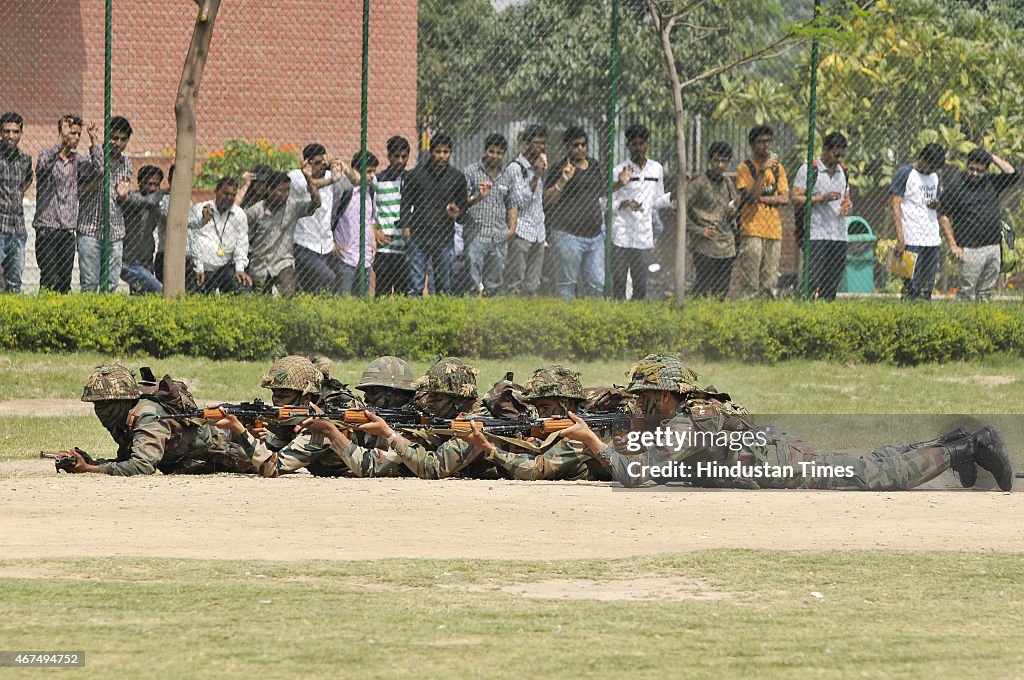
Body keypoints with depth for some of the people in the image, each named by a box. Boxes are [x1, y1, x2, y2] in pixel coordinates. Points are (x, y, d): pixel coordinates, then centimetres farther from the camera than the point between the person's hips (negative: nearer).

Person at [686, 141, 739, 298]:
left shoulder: (728, 183, 14)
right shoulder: (699, 184, -5)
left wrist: (732, 213, 2)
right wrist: (698, 230, -12)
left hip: (726, 248, 6)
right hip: (705, 247, -6)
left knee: (722, 293, 5)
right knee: (702, 290, -9)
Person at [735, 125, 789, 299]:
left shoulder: (777, 168, 14)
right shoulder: (745, 167, 0)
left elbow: (784, 198, 5)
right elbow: (750, 196, -13)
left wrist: (762, 198, -8)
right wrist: (762, 171, -19)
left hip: (774, 230, 5)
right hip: (752, 229, -5)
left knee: (769, 282, 4)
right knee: (750, 282, -11)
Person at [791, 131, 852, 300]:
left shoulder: (842, 171, 16)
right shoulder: (808, 169, -3)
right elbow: (795, 198, -8)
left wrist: (847, 205, 3)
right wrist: (822, 198, -17)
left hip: (839, 235, 6)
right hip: (816, 235, -6)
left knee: (832, 286, 4)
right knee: (814, 281, -15)